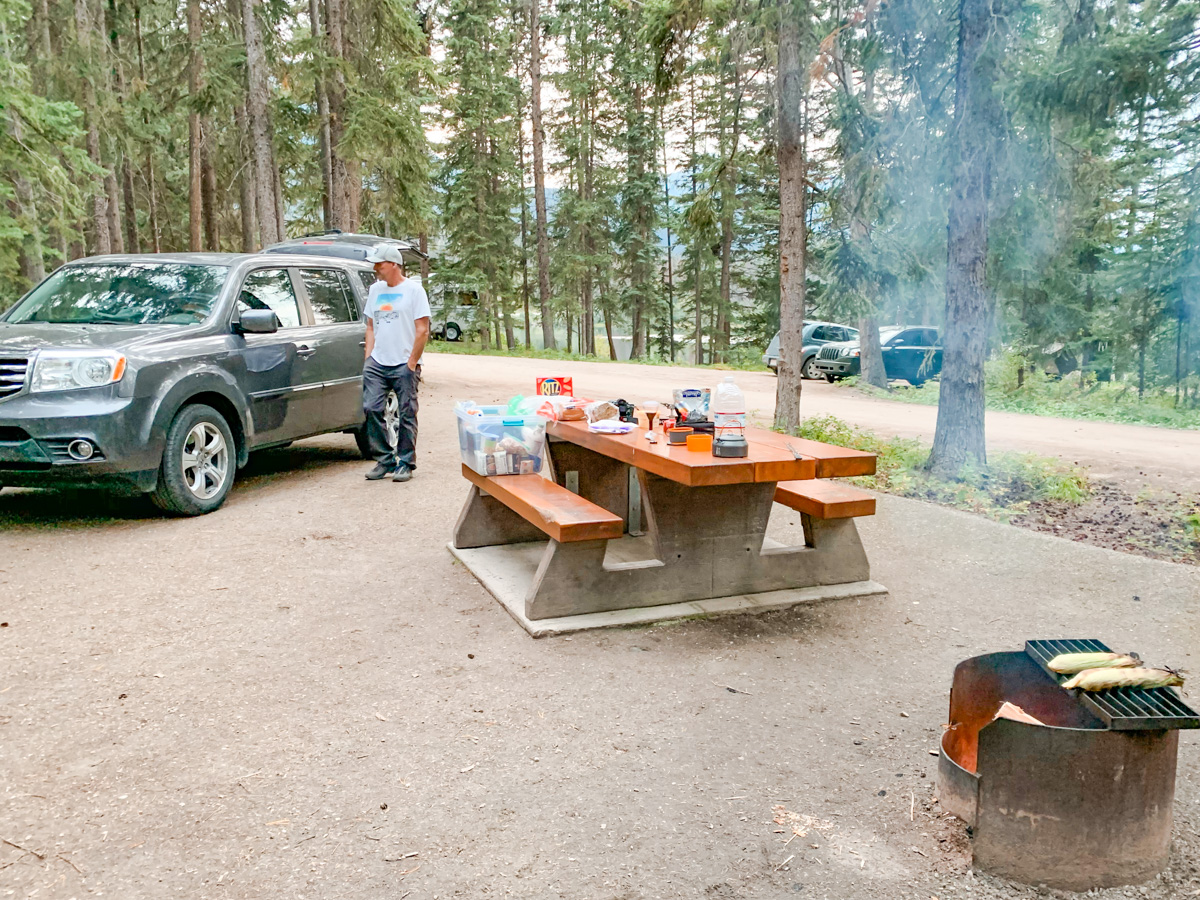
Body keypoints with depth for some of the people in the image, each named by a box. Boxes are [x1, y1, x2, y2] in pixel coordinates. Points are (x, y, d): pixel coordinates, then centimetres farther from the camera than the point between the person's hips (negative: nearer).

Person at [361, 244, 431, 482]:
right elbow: (371, 326, 19)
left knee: (407, 415, 0)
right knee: (372, 410, -1)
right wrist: (368, 358, 8)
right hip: (377, 364, 5)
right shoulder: (375, 290, 15)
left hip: (404, 365, -5)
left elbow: (422, 331, -6)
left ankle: (405, 464, 9)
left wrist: (411, 363, -10)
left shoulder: (413, 289, -2)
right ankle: (384, 460, 11)